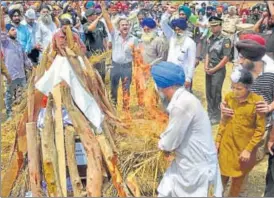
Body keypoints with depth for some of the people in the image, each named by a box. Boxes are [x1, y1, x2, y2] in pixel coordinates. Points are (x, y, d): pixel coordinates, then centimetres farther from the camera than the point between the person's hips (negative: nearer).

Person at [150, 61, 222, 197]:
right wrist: (165, 143, -1)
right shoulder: (181, 99, 4)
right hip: (187, 163, 9)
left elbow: (169, 143, -20)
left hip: (197, 167, -9)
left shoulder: (183, 104, -28)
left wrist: (161, 144, -1)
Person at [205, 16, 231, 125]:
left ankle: (216, 117, 10)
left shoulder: (225, 40, -12)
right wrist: (206, 66, -2)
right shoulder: (210, 39, 8)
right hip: (209, 70, 6)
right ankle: (210, 113, 25)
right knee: (208, 93, 12)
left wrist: (214, 69, -13)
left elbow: (226, 58, -15)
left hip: (219, 70, -6)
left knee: (215, 94, -2)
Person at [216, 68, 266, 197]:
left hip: (244, 148, -3)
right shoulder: (229, 97, -8)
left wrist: (249, 149, -15)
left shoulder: (257, 102, -21)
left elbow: (260, 129, -14)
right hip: (226, 144, 3)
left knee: (238, 178, 17)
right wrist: (218, 140, 7)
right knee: (222, 175, 15)